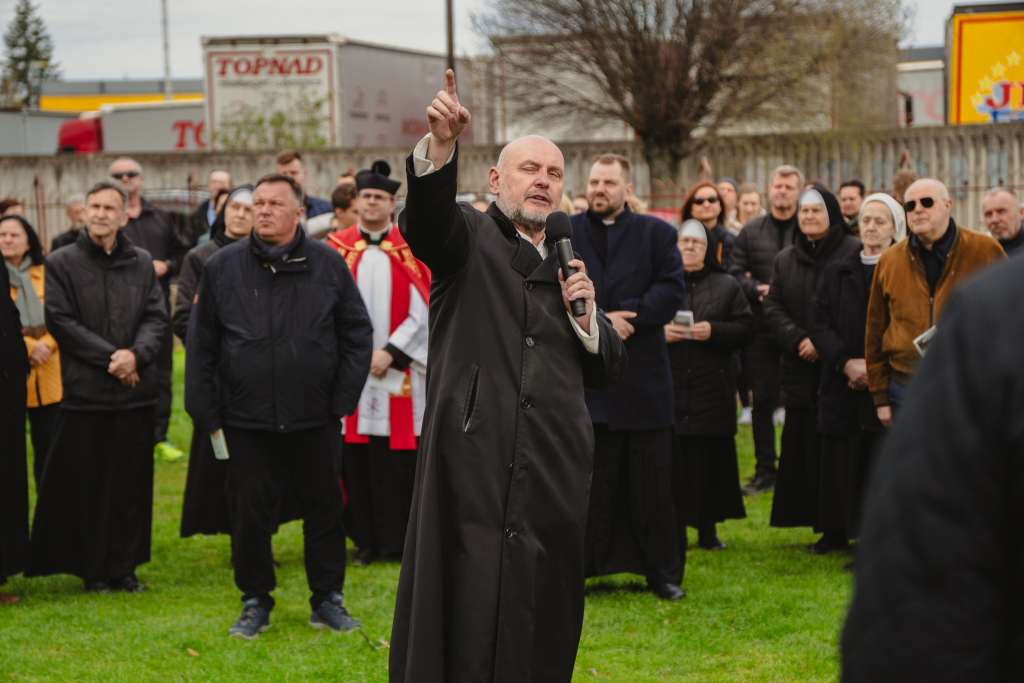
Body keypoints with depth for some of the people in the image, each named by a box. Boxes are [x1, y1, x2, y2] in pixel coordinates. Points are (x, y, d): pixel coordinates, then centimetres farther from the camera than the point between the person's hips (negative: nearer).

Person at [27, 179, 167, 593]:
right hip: (85, 391, -3)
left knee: (131, 482, 5)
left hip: (135, 389, 3)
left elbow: (157, 317, 5)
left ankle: (123, 567, 14)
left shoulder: (141, 263, 9)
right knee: (87, 485, 1)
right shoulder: (61, 264, 0)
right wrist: (111, 356, -13)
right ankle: (93, 569, 12)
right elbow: (60, 322, -6)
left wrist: (136, 354, -14)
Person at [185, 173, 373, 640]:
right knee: (249, 513, 5)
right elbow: (201, 345, 4)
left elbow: (357, 335, 5)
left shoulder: (328, 265, 1)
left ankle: (328, 599, 20)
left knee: (324, 509, 6)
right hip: (246, 420, 0)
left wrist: (342, 402, 0)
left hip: (314, 420, 0)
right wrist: (207, 415, 0)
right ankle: (255, 602, 20)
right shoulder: (222, 267, 2)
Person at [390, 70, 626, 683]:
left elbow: (609, 372, 20)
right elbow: (426, 218, -20)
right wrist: (440, 145, -39)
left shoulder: (568, 266, 21)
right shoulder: (469, 237, 5)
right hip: (475, 465, -5)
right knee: (466, 630, -9)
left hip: (555, 472, 5)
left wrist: (585, 312, 1)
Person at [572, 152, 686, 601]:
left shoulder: (657, 234, 7)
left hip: (643, 376, 0)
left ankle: (662, 572, 14)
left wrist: (625, 318, -16)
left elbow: (671, 290, -4)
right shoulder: (564, 234, 7)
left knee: (652, 480, 5)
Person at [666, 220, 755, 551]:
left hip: (713, 386, 1)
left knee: (711, 461, 1)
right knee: (672, 464, -5)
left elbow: (747, 328, 4)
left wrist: (714, 331, -12)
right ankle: (674, 533, 0)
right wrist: (660, 333, -12)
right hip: (668, 387, -1)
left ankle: (708, 528, 12)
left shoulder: (727, 286, 11)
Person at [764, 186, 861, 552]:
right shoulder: (786, 259, 16)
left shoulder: (854, 252, -2)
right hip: (801, 371, 5)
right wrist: (798, 340, -8)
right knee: (810, 450, 2)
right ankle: (830, 530, 7)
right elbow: (773, 306, 10)